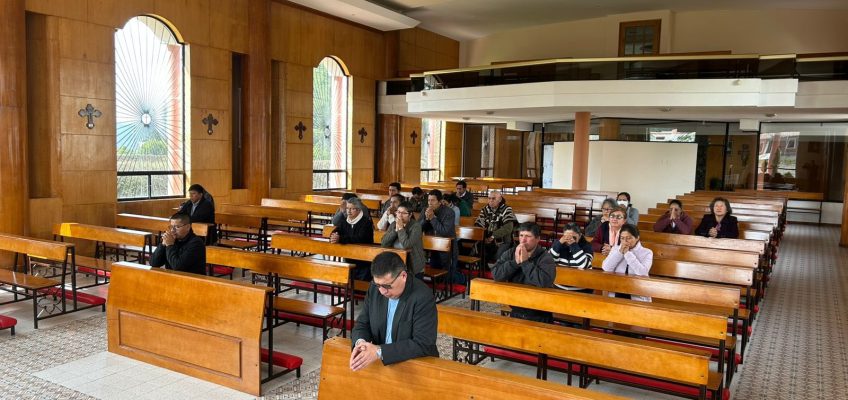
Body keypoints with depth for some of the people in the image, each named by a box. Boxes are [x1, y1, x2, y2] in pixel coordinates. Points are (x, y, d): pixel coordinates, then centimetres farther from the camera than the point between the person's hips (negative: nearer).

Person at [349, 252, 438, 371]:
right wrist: (360, 342, -16)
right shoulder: (374, 289, -2)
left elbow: (423, 344, -22)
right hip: (379, 362, 4)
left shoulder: (423, 297, -18)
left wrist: (379, 352, -27)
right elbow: (362, 324, 6)